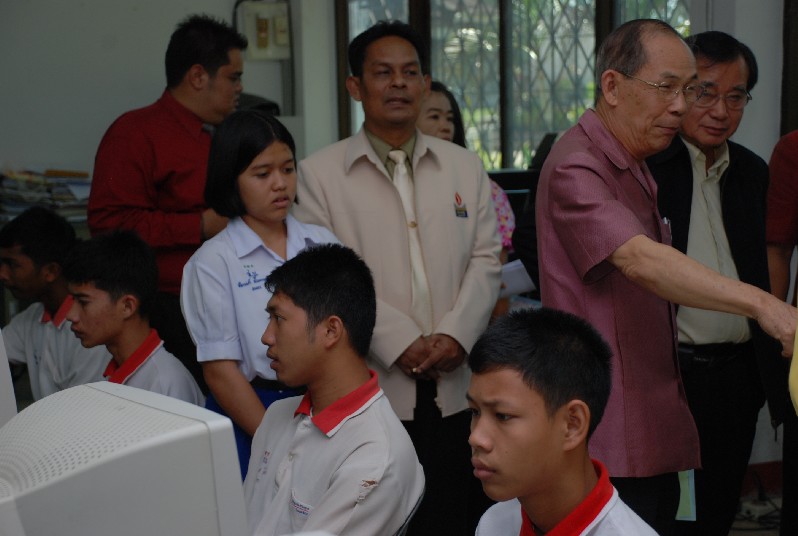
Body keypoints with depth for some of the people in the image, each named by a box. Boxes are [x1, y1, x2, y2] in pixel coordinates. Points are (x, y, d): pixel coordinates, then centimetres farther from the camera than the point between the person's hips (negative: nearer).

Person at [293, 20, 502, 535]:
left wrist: (456, 334, -7)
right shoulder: (319, 173, 1)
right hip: (371, 383, -3)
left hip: (454, 383, 3)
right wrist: (400, 342, -13)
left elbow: (485, 261, 8)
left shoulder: (465, 166, 13)